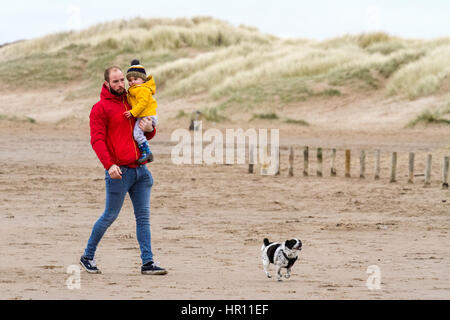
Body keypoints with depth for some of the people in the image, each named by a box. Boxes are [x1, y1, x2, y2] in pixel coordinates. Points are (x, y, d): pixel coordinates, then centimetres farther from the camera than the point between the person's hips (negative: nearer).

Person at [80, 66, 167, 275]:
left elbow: (148, 136, 25)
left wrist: (150, 129, 0)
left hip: (139, 169, 6)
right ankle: (88, 256, 16)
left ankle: (148, 262, 0)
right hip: (119, 171, -6)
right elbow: (97, 140, -12)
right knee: (110, 216, 0)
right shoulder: (100, 108, -3)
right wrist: (109, 165, -24)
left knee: (143, 216, 1)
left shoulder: (131, 103, 17)